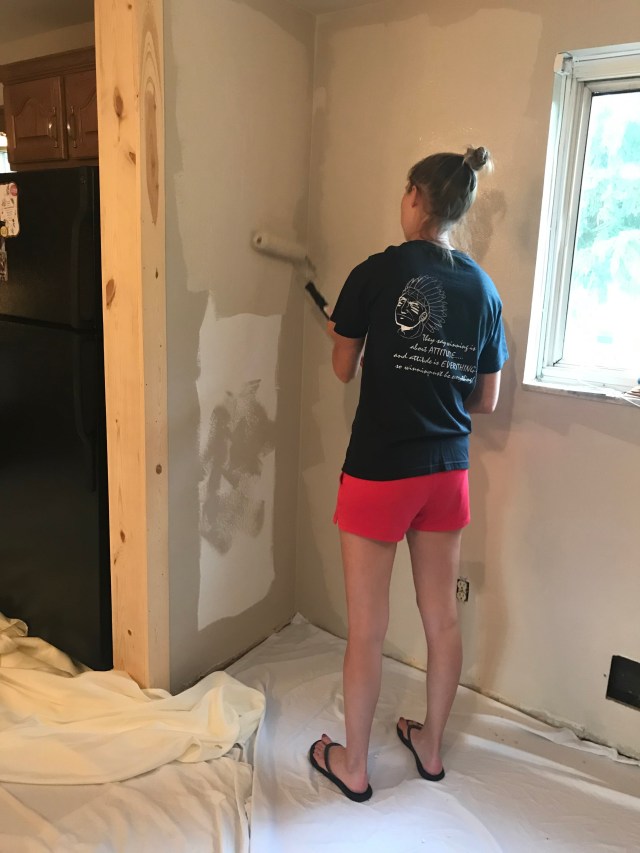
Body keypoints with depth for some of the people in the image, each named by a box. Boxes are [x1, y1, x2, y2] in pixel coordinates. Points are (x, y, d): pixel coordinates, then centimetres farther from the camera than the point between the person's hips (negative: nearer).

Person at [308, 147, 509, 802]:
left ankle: (353, 765, 27)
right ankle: (431, 744, 38)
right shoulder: (483, 288, 2)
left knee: (367, 626, 9)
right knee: (441, 616, 18)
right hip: (448, 471, 5)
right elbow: (486, 400, 6)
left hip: (379, 470, -5)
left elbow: (344, 370, 1)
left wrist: (339, 333, 22)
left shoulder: (377, 273, -11)